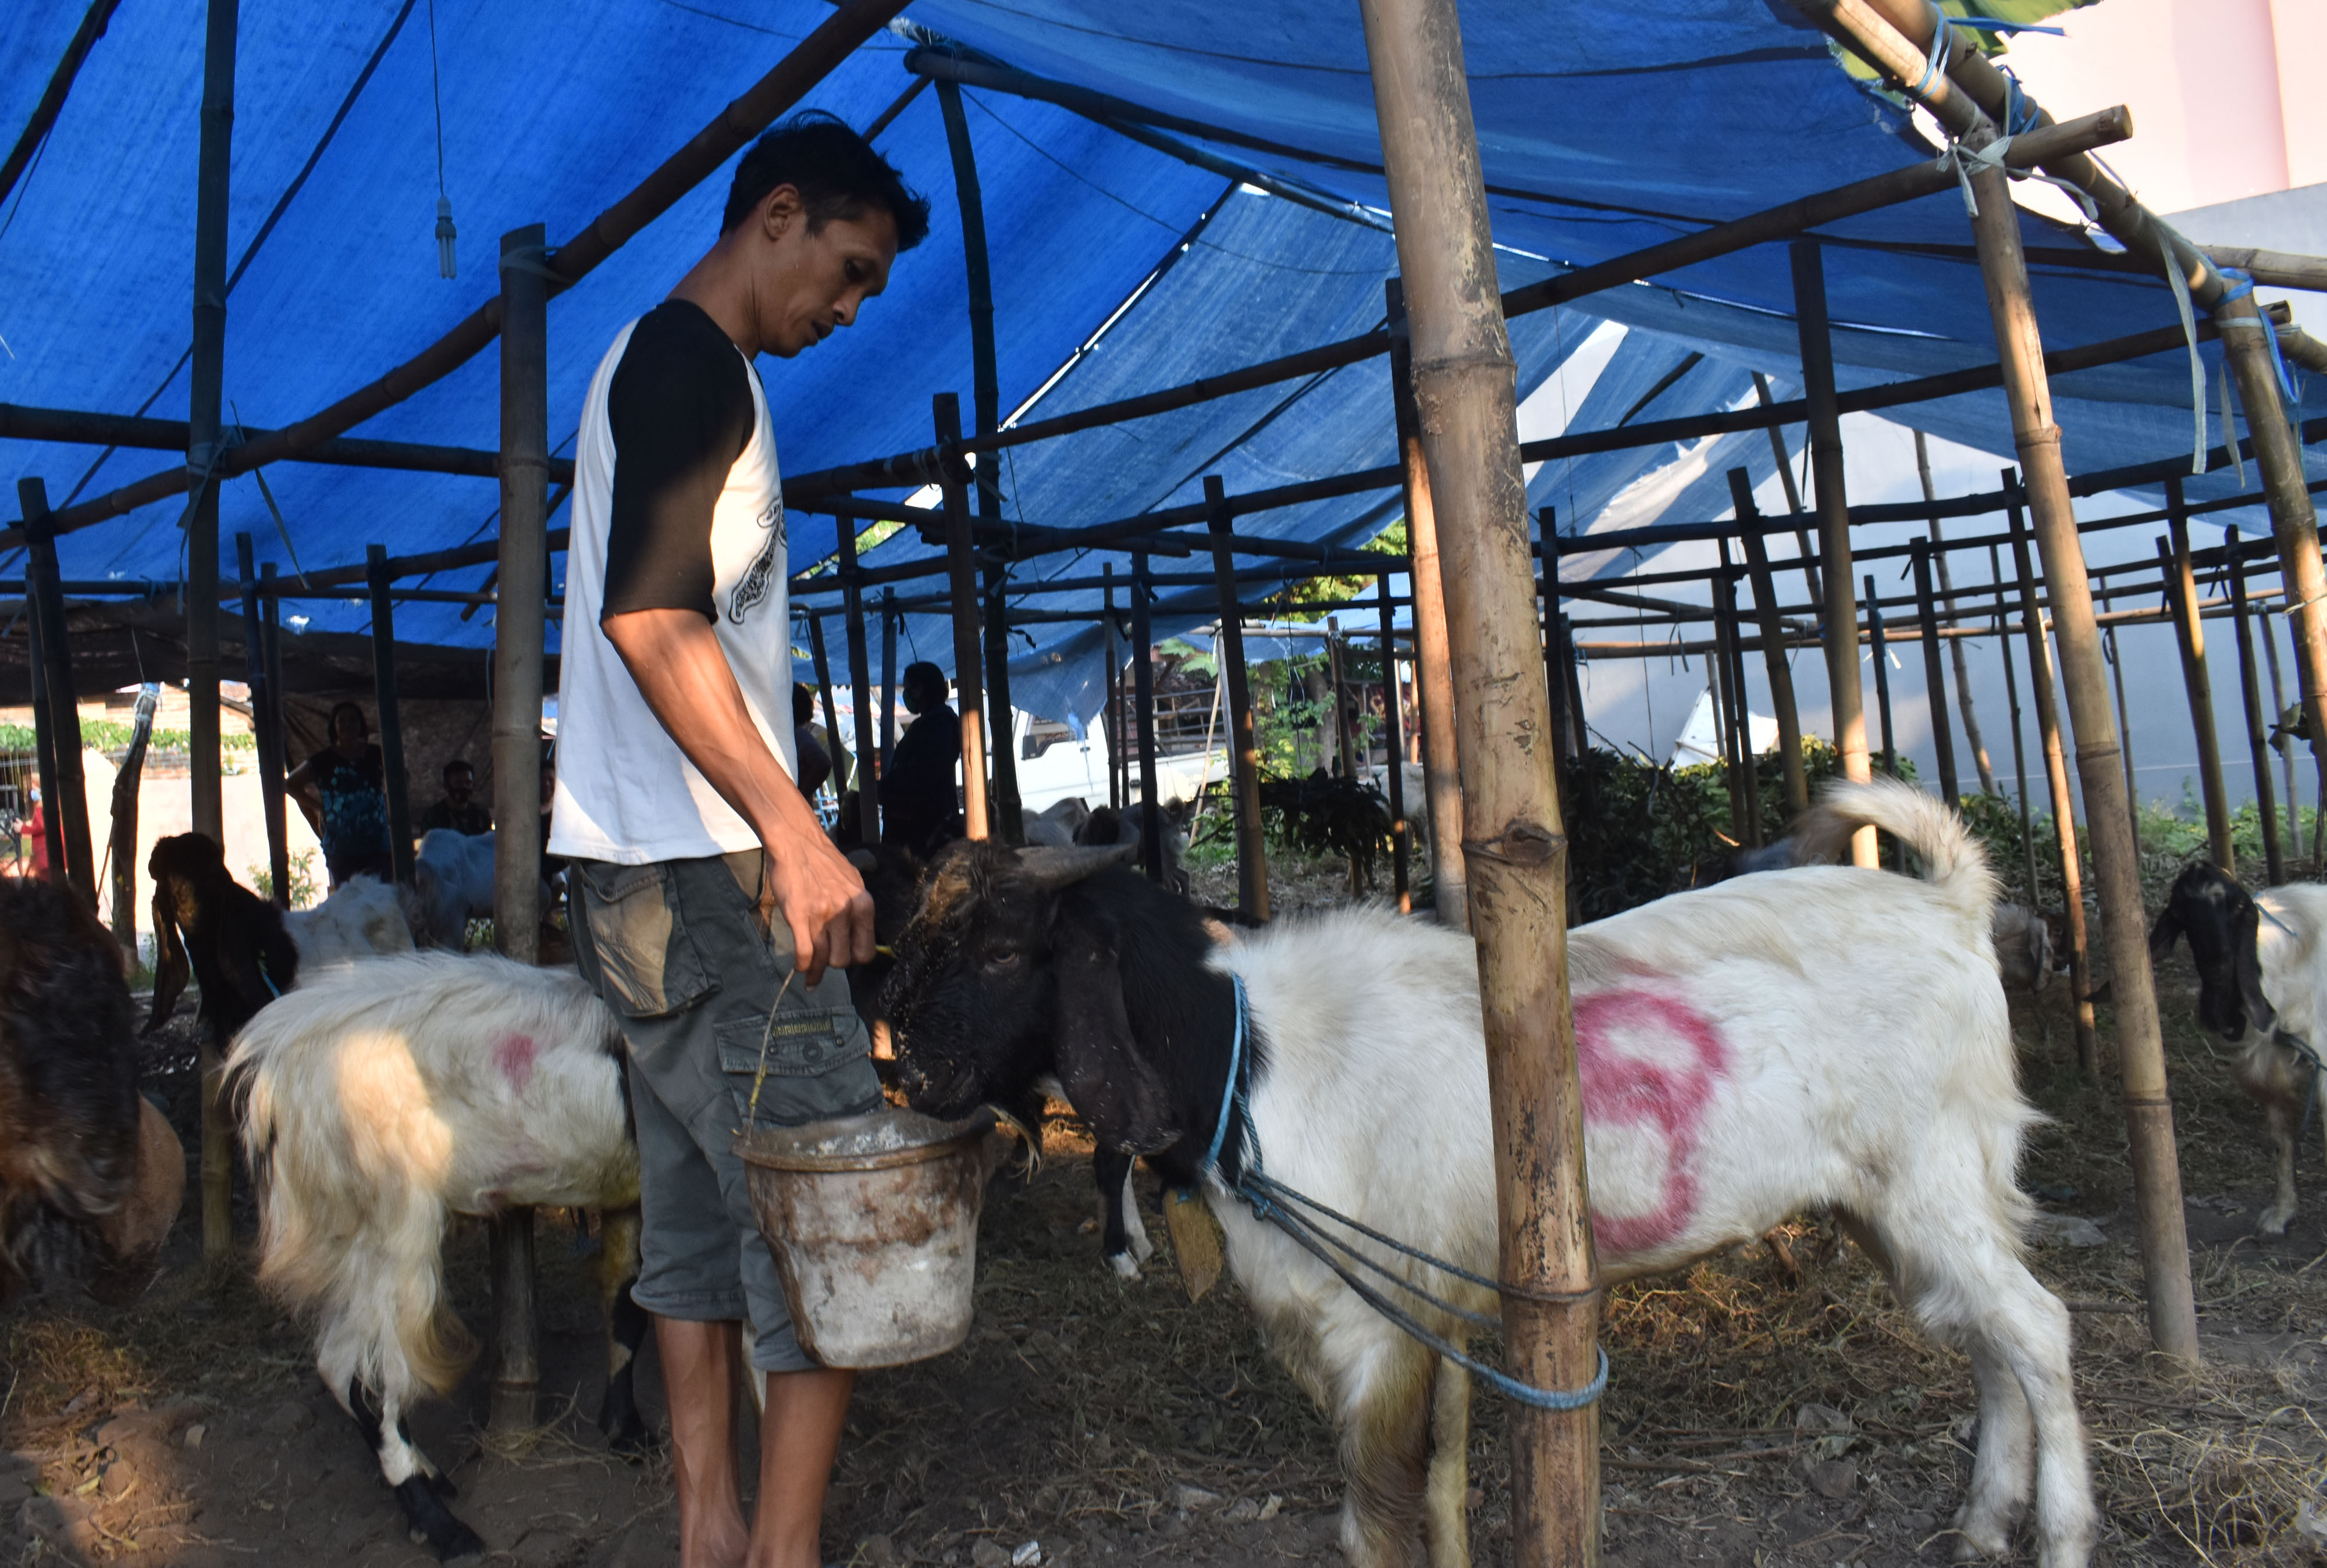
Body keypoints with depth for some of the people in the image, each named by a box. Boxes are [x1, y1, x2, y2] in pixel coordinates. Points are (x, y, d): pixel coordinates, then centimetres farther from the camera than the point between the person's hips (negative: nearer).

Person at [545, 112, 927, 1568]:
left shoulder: (653, 367, 23)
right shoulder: (695, 359, -8)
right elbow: (651, 610, -21)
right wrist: (794, 831, -24)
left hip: (642, 873, 10)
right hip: (704, 864, -10)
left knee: (702, 1203, 12)